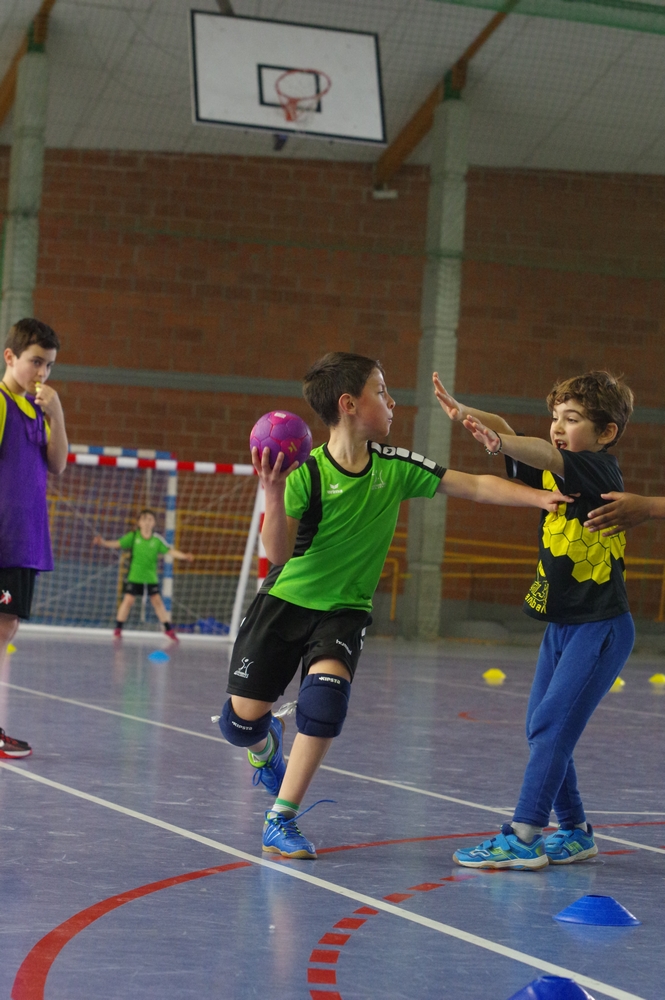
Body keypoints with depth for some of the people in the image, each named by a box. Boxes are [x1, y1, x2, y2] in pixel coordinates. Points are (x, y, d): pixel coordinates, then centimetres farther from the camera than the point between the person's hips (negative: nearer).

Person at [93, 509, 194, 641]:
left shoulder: (157, 540, -2)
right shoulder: (133, 536, -4)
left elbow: (170, 551, -3)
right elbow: (118, 544, -9)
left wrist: (184, 556, -16)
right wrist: (104, 543, -23)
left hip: (151, 577, 1)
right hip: (134, 576, -1)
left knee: (157, 601, 4)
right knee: (128, 600, -4)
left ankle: (169, 630, 14)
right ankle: (118, 629, 6)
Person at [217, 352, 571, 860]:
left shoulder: (395, 466, -7)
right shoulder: (307, 472, -19)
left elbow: (475, 486, -4)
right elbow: (279, 552, -26)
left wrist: (540, 497, -14)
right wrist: (274, 494, -41)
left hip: (345, 609, 2)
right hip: (286, 601, -2)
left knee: (328, 686, -27)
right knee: (243, 719, -1)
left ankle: (281, 820, -16)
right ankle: (267, 744, 41)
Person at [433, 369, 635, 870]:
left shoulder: (602, 471, -14)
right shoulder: (550, 471, 7)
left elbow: (547, 455, -31)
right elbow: (508, 435, -3)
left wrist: (499, 443, -49)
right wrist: (465, 413, -23)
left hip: (602, 626, -8)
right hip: (560, 624, 8)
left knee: (552, 723, -14)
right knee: (541, 729, 9)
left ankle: (523, 837, -14)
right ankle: (576, 832, 22)